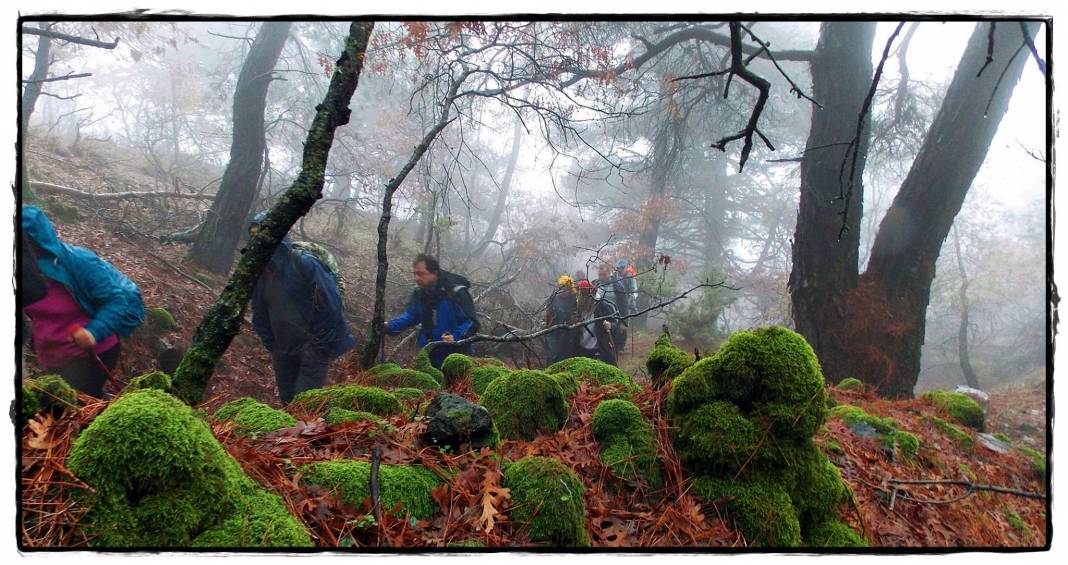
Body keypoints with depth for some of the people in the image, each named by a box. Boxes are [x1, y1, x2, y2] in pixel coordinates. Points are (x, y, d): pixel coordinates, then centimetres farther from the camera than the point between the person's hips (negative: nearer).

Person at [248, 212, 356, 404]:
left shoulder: (305, 263, -17)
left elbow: (330, 304, -16)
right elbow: (259, 316, 13)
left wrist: (323, 347, -13)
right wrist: (272, 347, 8)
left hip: (312, 347, -6)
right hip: (283, 351, 6)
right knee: (287, 401, 14)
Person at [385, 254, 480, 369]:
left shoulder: (455, 292, -16)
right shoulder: (419, 293, 4)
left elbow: (471, 323, -15)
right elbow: (410, 316, 12)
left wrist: (456, 337, -32)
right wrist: (390, 326, -5)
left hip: (456, 358, -6)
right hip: (431, 357, 6)